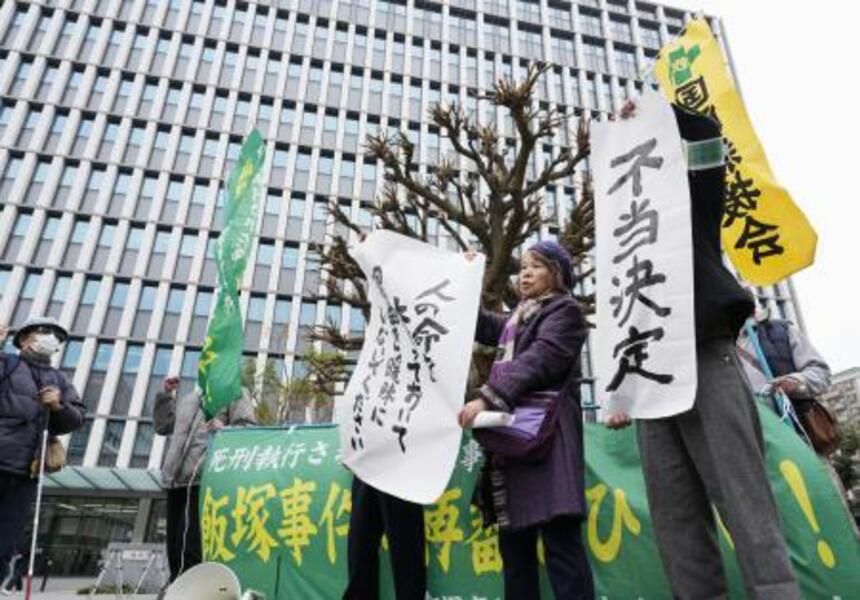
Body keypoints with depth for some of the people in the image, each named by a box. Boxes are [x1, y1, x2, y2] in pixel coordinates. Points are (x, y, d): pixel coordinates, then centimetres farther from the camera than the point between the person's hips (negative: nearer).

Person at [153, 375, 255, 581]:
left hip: (204, 480, -7)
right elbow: (162, 426, 31)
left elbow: (249, 429, -4)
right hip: (176, 479, 7)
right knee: (174, 547, 10)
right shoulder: (189, 399, 26)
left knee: (188, 548, -13)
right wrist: (166, 394, 21)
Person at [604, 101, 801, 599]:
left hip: (705, 362, -5)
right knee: (677, 523, 0)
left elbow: (706, 134, 1)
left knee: (748, 510, -10)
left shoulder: (691, 215, 15)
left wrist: (648, 113, 10)